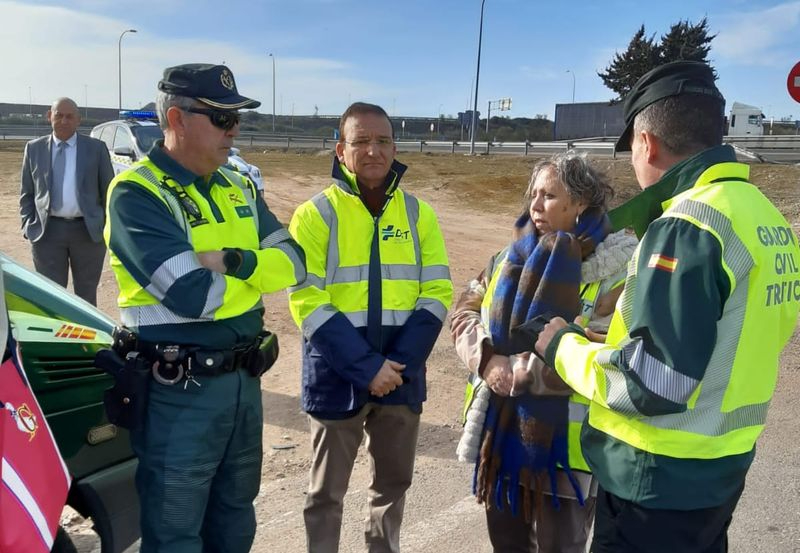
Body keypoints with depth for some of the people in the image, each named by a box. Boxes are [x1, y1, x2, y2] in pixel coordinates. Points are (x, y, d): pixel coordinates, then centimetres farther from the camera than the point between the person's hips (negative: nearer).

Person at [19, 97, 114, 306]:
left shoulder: (96, 148, 3)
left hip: (88, 230, -1)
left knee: (86, 294, 10)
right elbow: (26, 193, 11)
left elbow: (109, 190, 4)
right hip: (47, 231, 1)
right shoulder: (34, 148, 8)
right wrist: (28, 226, 1)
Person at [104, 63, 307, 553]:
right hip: (180, 391, -7)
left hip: (246, 379, 7)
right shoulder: (137, 193, -16)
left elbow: (294, 263, 0)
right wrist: (256, 270, -7)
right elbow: (192, 296, -26)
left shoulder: (239, 188, 8)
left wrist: (233, 260, -19)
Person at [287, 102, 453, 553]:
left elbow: (437, 295, 0)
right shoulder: (315, 214, -6)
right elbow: (308, 302, -12)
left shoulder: (419, 214, 4)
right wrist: (366, 366, -18)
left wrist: (399, 363, -13)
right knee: (327, 491, 11)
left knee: (394, 482, 18)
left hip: (401, 377, 3)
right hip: (337, 377, -3)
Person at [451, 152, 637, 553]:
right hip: (501, 428, 6)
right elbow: (465, 311, 3)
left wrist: (518, 375, -21)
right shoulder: (514, 255, 7)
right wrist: (488, 360, -16)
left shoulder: (615, 270, -14)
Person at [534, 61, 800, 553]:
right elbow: (731, 344, 11)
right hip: (722, 465, 9)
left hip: (661, 478, -8)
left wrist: (565, 346, -10)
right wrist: (608, 336, 11)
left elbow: (650, 383, -26)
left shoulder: (687, 223, -22)